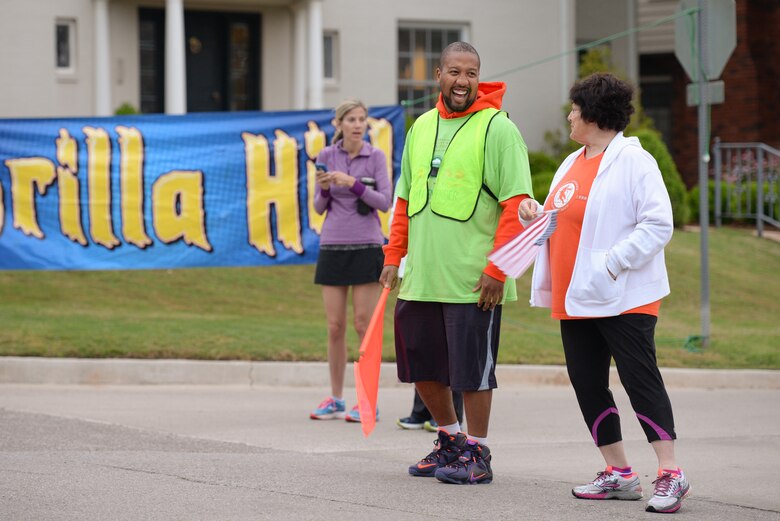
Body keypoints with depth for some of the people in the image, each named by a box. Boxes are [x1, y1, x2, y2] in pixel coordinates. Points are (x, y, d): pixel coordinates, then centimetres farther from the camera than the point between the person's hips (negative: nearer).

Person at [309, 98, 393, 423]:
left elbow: (385, 203, -8)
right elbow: (319, 208, 7)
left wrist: (354, 184, -20)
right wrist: (324, 189, -14)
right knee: (335, 327, 3)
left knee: (364, 326, -5)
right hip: (333, 247, 2)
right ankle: (335, 400, 12)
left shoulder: (376, 157, -1)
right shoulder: (325, 156, 4)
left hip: (366, 247, -2)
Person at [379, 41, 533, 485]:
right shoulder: (422, 127, 13)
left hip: (473, 280, -6)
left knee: (471, 368, -1)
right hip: (419, 277, 7)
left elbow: (516, 205, -12)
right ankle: (450, 440, 30)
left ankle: (477, 455, 11)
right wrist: (394, 256, 13)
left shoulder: (498, 128, -7)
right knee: (422, 365, 12)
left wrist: (497, 268, -17)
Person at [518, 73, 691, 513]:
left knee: (640, 378, -12)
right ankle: (619, 473, 17)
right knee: (587, 383, 8)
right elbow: (563, 224, 25)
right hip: (576, 296, 9)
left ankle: (671, 475, -11)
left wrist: (614, 261, -22)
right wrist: (535, 214, 4)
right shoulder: (572, 164, 16)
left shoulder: (633, 161, -10)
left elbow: (659, 225, -16)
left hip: (623, 296, -9)